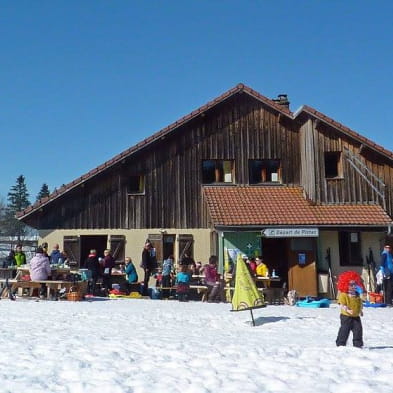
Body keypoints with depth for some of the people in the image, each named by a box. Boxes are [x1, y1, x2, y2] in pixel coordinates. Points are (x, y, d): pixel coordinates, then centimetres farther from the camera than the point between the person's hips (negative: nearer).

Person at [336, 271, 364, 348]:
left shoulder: (357, 295, 10)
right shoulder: (343, 295, -11)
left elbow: (360, 304, 22)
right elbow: (342, 305, -18)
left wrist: (360, 310, 8)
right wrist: (347, 310, -31)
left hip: (356, 316, 6)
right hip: (346, 316, -6)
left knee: (358, 329, 4)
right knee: (344, 330, -4)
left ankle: (358, 344, 15)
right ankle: (341, 343, 6)